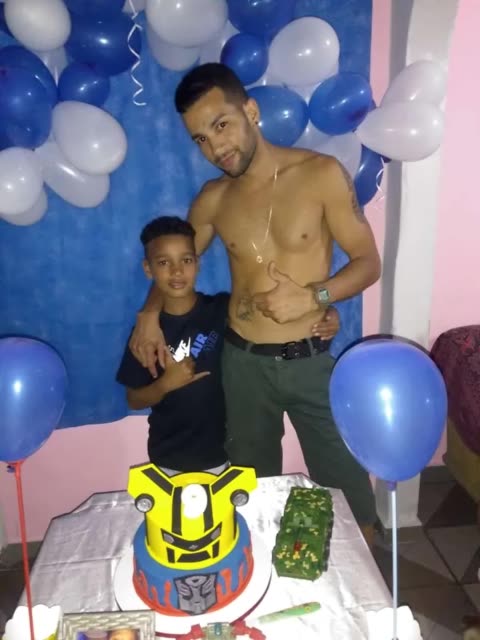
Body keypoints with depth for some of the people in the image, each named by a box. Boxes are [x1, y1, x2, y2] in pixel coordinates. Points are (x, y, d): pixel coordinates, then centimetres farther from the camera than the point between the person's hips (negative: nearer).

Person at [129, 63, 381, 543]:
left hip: (311, 361, -2)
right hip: (243, 362, 3)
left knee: (344, 486, 13)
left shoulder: (322, 174, -9)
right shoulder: (212, 199, 1)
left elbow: (368, 262, -7)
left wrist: (311, 297, -23)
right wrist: (150, 312, -1)